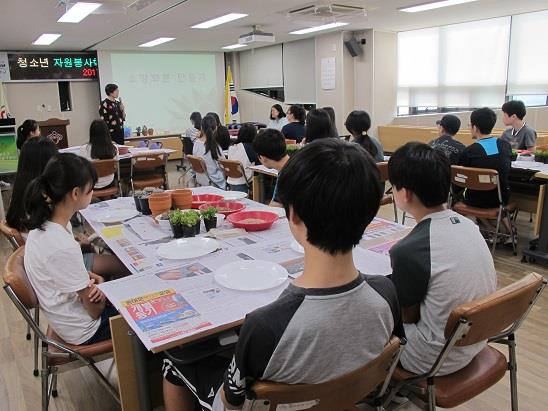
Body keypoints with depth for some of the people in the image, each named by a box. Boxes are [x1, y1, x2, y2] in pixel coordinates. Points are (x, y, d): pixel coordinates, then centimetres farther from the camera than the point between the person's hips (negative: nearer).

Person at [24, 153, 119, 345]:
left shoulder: (44, 223, -10)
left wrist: (91, 277, -9)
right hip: (82, 330, -7)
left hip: (64, 314, 7)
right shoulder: (63, 247, -36)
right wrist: (100, 284, -5)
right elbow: (95, 311, -24)